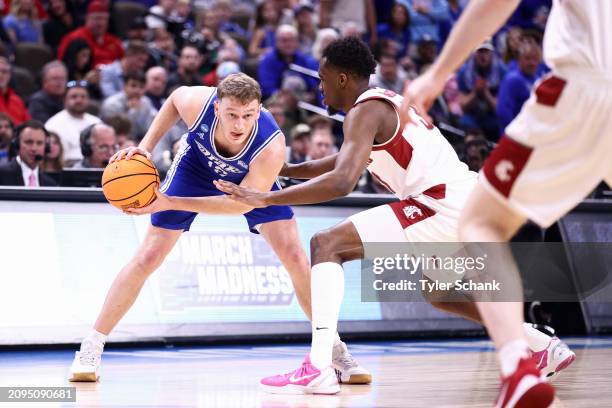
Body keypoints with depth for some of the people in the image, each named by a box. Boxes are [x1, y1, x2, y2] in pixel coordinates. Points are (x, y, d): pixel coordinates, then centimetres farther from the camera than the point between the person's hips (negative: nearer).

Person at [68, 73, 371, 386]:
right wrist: (146, 145, -19)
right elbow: (174, 98, -10)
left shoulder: (271, 148, -42)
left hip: (253, 181, -1)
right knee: (148, 257, -6)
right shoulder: (197, 103, -37)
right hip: (197, 166, 1)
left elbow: (240, 203, -32)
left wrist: (171, 203, -36)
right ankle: (91, 348, 4)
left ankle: (334, 349, 3)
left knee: (295, 257, -14)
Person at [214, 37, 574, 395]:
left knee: (327, 245, -11)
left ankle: (318, 369, -24)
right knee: (440, 293, 35)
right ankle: (546, 346, 34)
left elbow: (342, 182, -22)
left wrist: (265, 198, -18)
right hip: (468, 202, 10)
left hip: (444, 204, -10)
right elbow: (342, 163, 39)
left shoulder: (365, 110, -7)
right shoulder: (387, 103, 23)